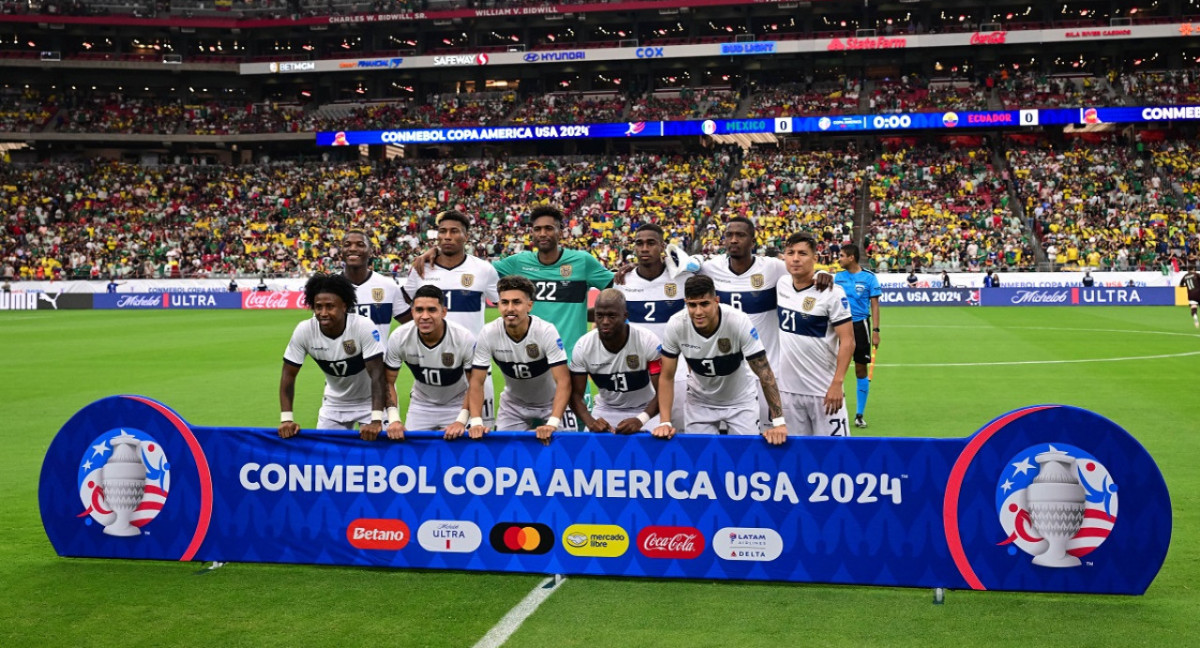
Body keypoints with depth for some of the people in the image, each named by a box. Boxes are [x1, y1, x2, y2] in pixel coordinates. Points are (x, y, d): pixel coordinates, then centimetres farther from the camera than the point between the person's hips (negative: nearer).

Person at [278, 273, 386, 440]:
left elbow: (377, 374, -30)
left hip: (368, 402, -3)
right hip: (334, 404, 3)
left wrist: (376, 420, -39)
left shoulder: (364, 326, -28)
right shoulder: (303, 331, -20)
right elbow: (289, 375, -12)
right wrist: (286, 419, -21)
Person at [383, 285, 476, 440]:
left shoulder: (465, 339, -27)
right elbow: (388, 382, -10)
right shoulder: (398, 338, -22)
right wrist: (394, 419, -22)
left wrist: (461, 421, -24)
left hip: (456, 405, -2)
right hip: (420, 405, 2)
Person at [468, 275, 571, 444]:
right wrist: (476, 422, -28)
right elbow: (476, 382, -15)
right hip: (512, 406, 2)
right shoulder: (488, 334, -21)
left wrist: (553, 423, -41)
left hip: (550, 404, -2)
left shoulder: (547, 331, -27)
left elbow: (563, 381, -30)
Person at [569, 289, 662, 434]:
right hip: (605, 410, 2)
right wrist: (590, 421, -31)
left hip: (644, 409, -2)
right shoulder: (583, 346, -17)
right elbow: (576, 394, -12)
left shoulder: (648, 342, -22)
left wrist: (640, 420, -36)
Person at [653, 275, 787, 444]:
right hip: (700, 402, 1)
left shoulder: (739, 322, -30)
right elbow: (667, 377, -12)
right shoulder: (675, 325, -24)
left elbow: (764, 373, -25)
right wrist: (665, 422, -20)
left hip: (740, 401, -1)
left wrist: (778, 422, -28)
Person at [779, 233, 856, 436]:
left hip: (824, 390, -5)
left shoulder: (832, 293, -12)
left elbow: (847, 341, -13)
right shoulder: (780, 284, 2)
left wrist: (837, 383, -19)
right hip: (787, 388, 5)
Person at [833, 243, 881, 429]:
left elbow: (874, 305, -4)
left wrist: (875, 331, -11)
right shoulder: (838, 277, 6)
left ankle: (859, 414, 12)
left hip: (860, 325, -3)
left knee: (861, 370, 3)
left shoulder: (869, 277, -5)